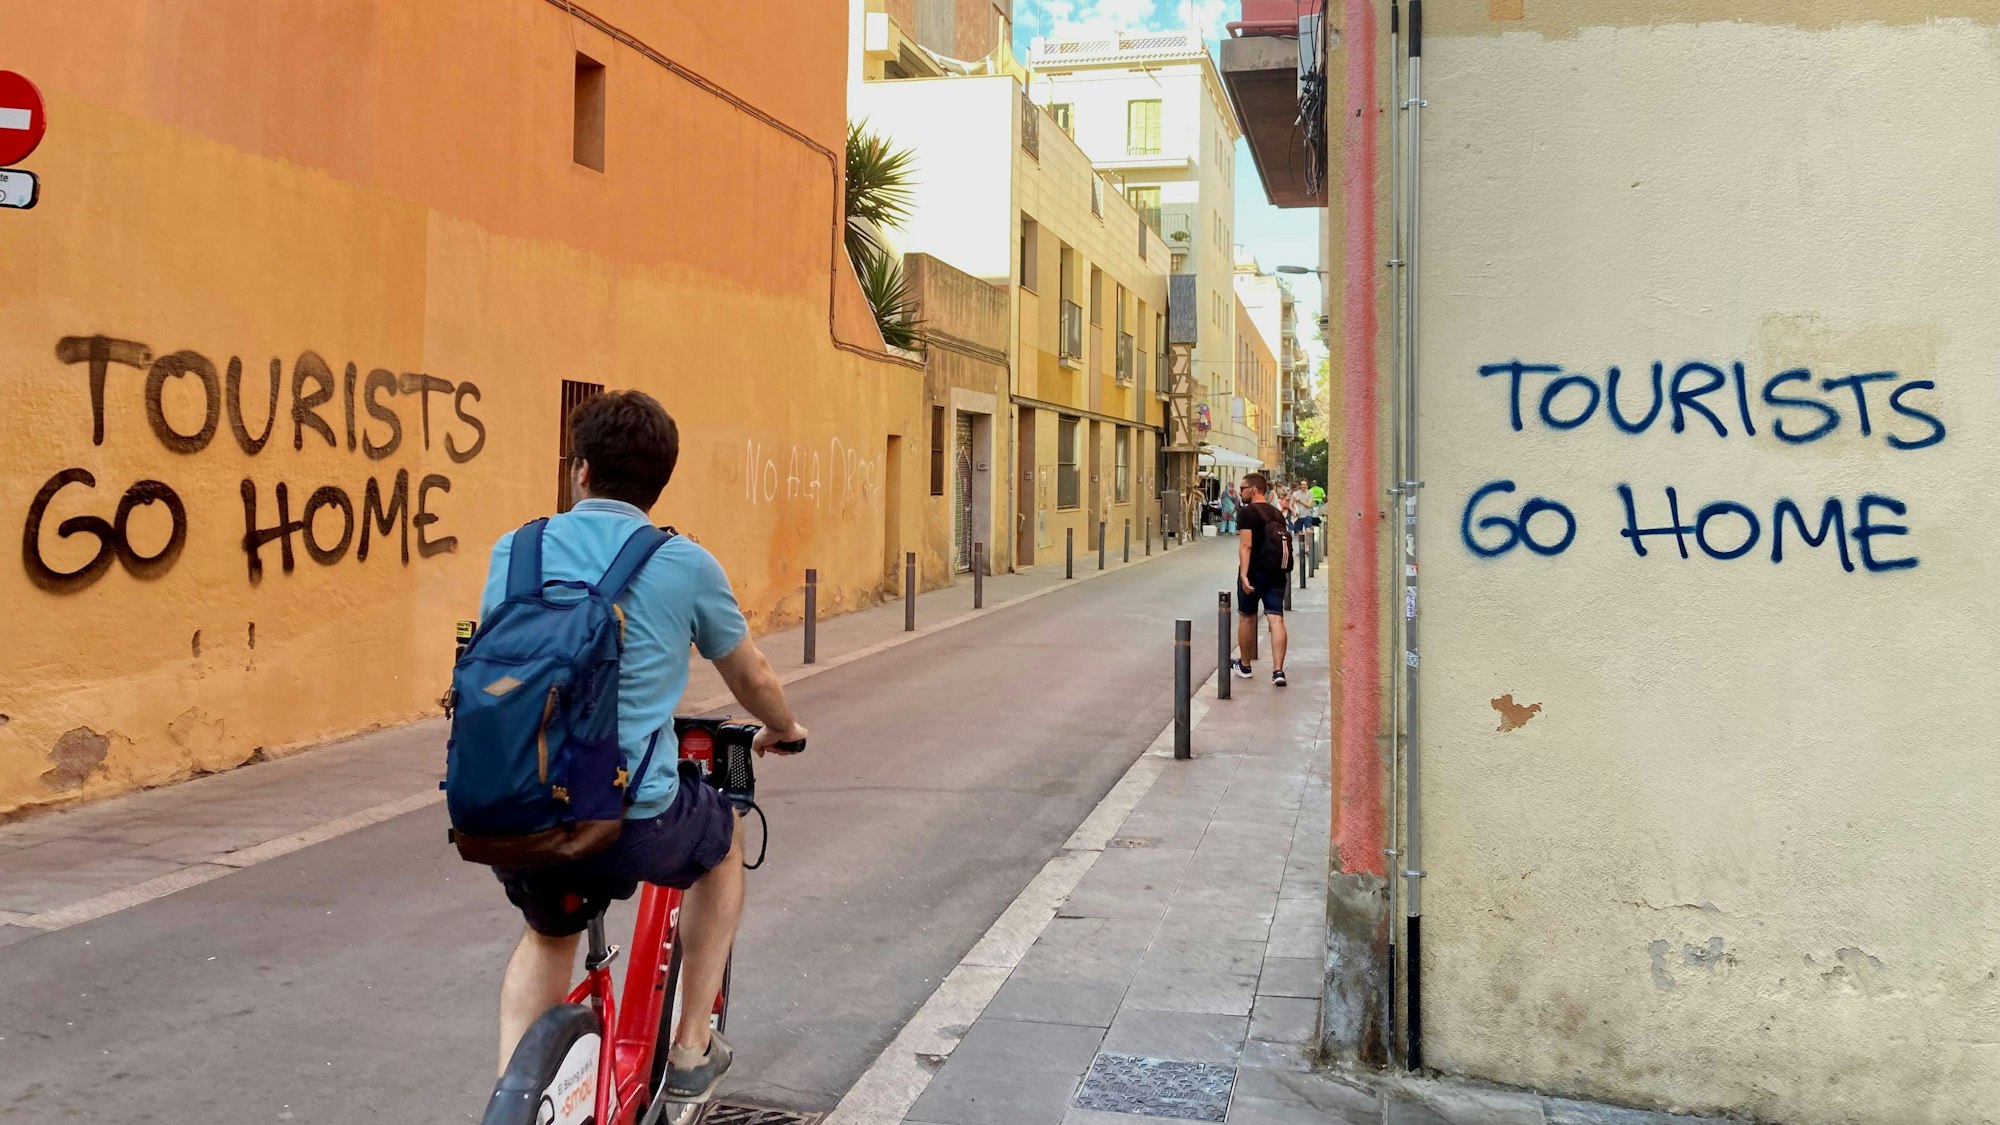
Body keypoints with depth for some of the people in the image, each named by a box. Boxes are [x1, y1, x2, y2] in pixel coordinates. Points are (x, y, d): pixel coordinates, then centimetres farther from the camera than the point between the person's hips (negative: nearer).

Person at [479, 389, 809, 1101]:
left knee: (550, 933, 35)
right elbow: (753, 680, 15)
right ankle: (691, 1051, 34)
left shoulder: (513, 552, 7)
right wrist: (784, 732, 38)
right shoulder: (686, 564, 0)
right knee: (724, 837, 31)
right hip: (633, 825, -3)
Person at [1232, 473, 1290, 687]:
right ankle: (1278, 670, -12)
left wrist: (1244, 574, -25)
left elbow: (1246, 545, -20)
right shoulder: (1277, 513, 12)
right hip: (1276, 573, 5)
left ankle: (1245, 666, 25)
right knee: (1276, 619, -3)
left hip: (1255, 572, -5)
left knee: (1246, 618, 12)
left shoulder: (1247, 512, -10)